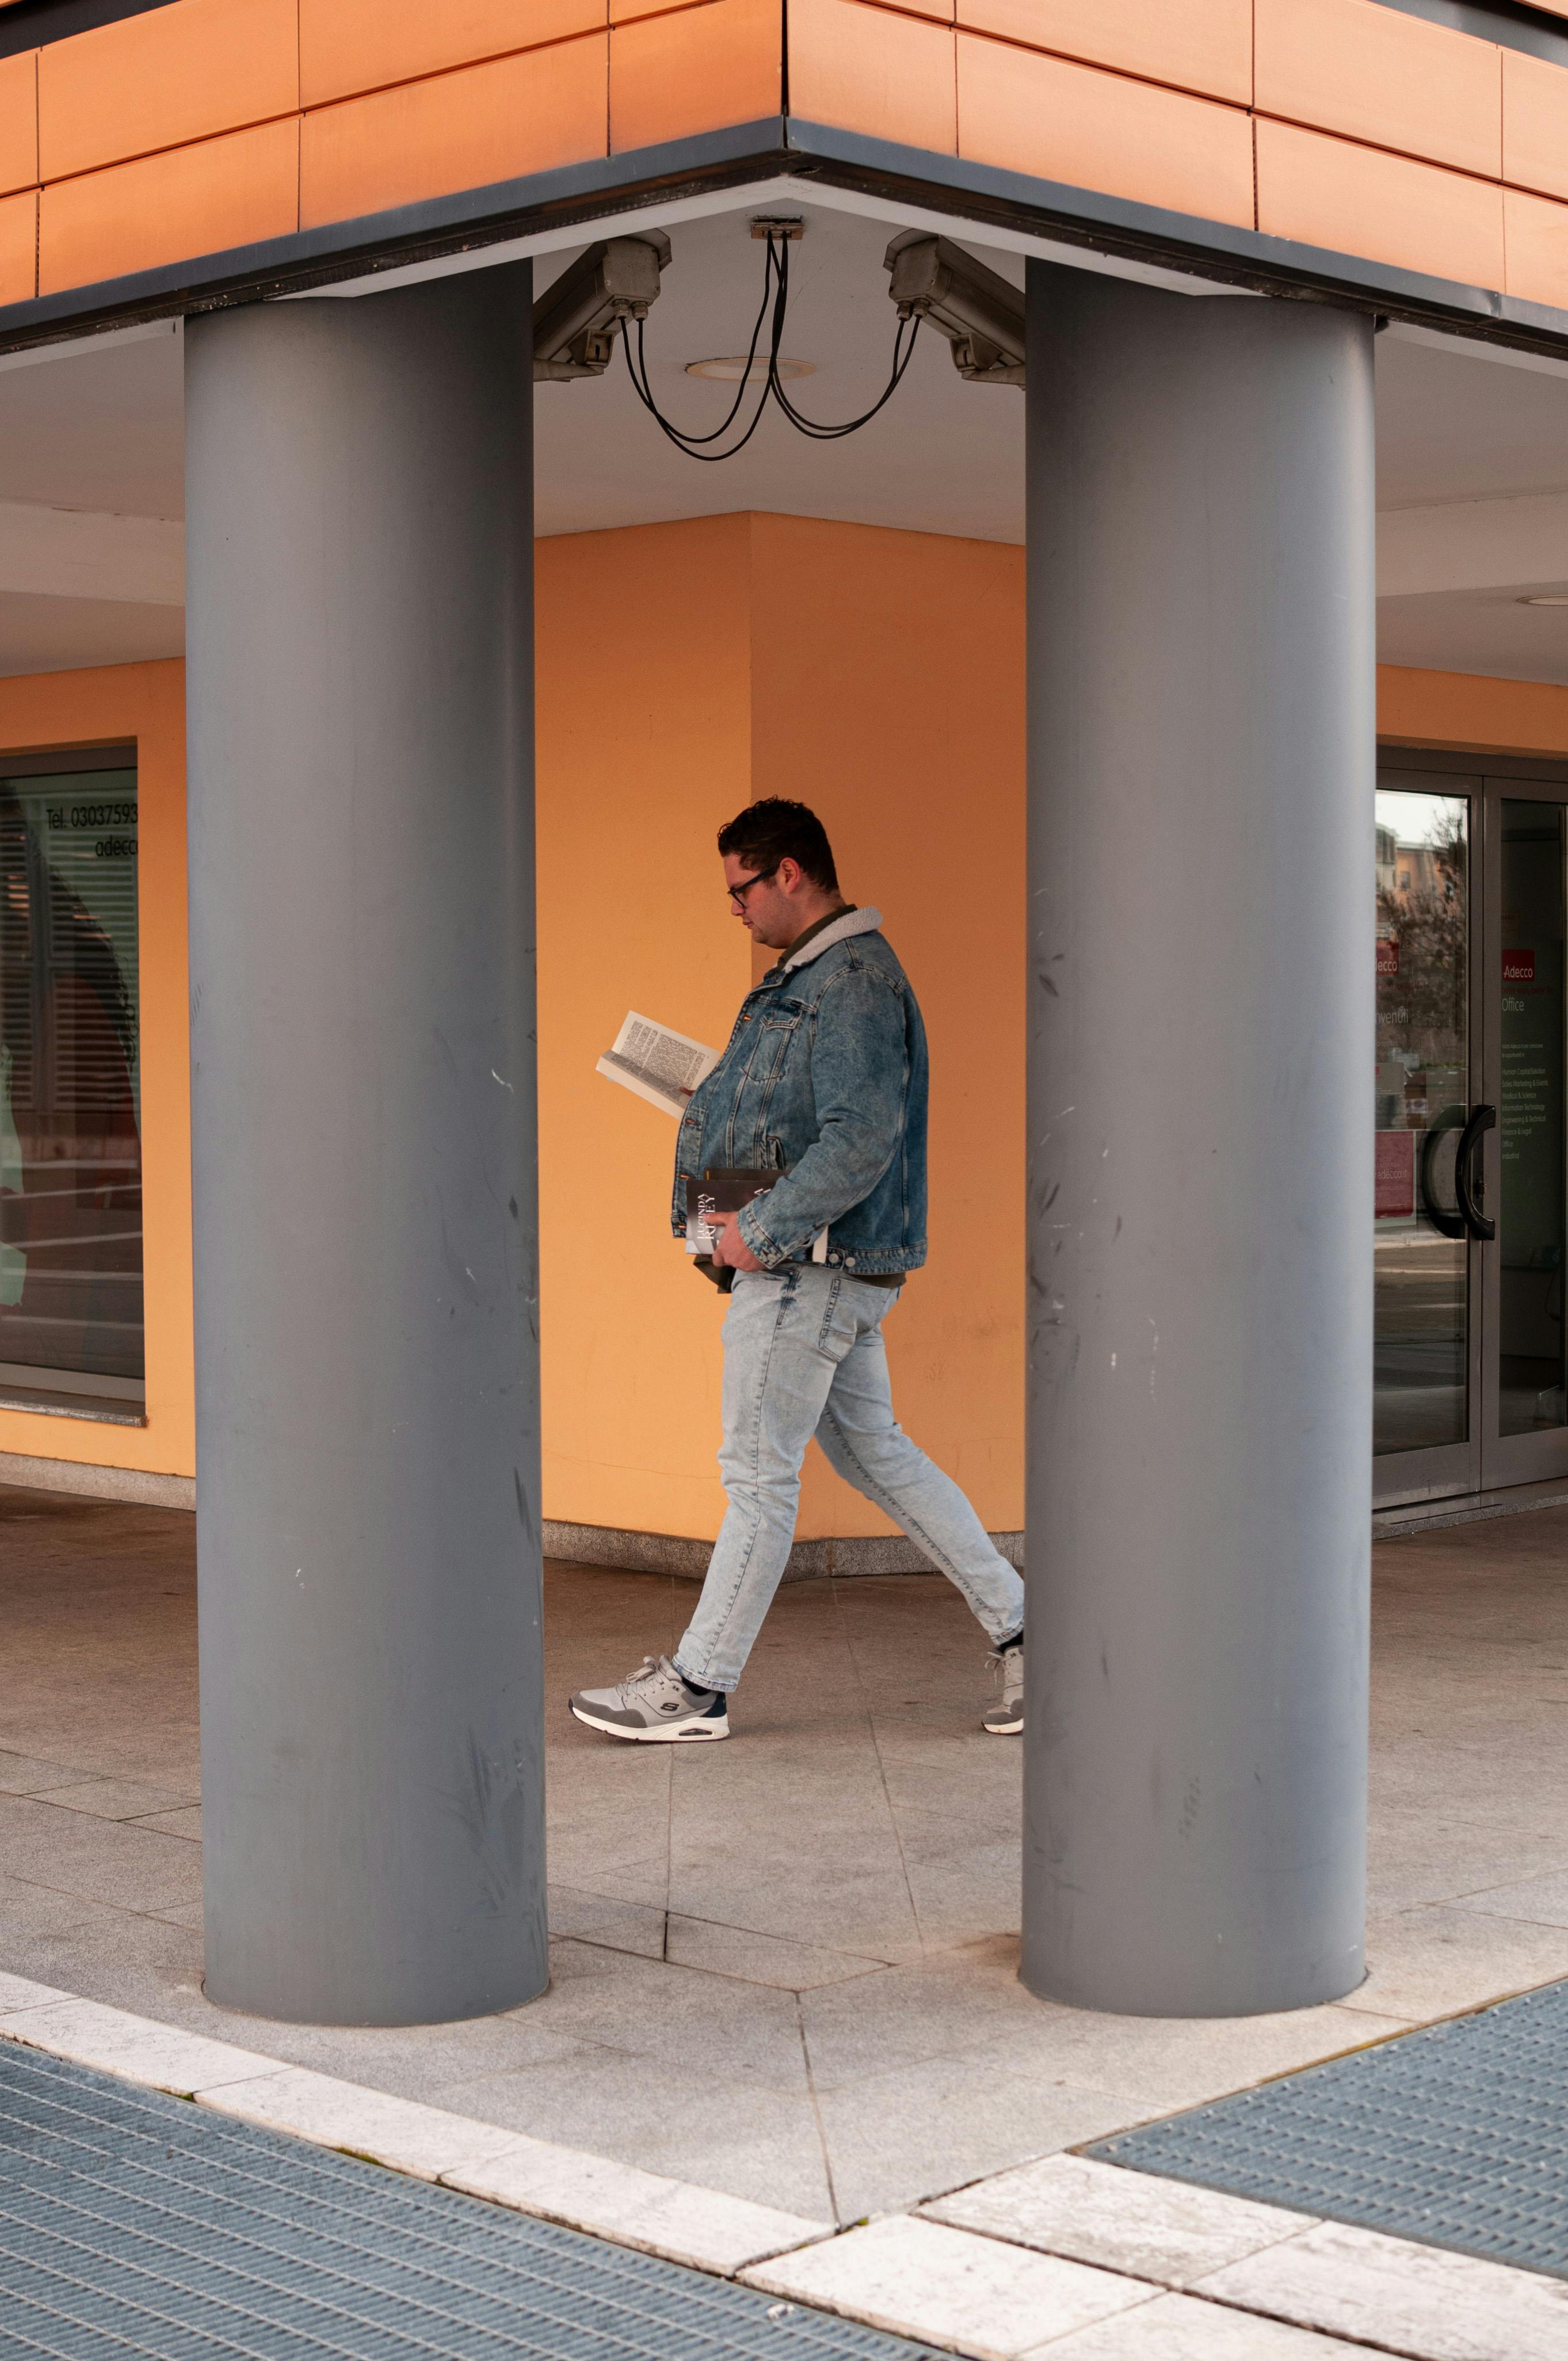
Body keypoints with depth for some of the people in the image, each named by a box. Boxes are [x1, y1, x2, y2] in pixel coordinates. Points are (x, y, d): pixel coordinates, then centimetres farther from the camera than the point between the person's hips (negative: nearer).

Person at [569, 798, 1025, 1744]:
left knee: (759, 1471, -2)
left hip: (812, 1269, -10)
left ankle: (697, 1687, 7)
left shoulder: (855, 983, -17)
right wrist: (720, 1102, 11)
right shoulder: (811, 975, 16)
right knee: (877, 1451, 14)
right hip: (830, 1267, 10)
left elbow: (860, 1140, -25)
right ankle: (1018, 1627, 17)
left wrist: (762, 1232, -21)